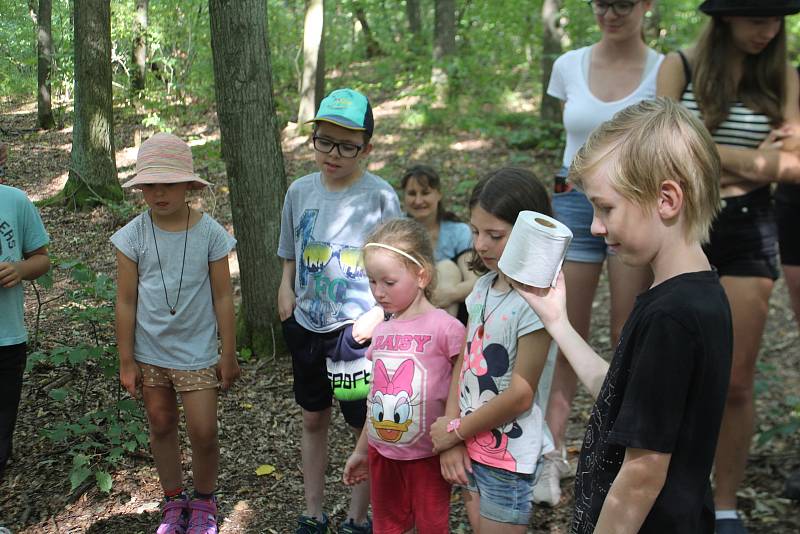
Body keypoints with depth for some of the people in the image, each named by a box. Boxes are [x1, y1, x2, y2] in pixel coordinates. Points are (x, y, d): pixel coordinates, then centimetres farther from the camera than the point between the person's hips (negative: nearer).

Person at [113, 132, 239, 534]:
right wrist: (126, 361, -1)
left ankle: (204, 501, 26)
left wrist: (229, 354, -1)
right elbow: (125, 301, -3)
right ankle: (174, 501, 34)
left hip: (196, 350, -2)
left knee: (203, 432, -1)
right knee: (161, 425, 14)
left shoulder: (209, 233, -11)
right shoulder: (133, 236, -8)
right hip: (149, 351, 2)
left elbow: (222, 297, -5)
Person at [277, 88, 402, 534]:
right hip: (307, 327, 5)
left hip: (357, 330, -4)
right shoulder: (300, 191, 1)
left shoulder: (380, 197, -12)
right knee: (314, 419, 17)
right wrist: (286, 293, -1)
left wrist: (376, 317, -19)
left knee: (366, 426, 7)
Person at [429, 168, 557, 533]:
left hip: (509, 459, -7)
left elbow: (520, 395, -20)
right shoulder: (484, 286, 3)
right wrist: (452, 440, -3)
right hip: (471, 449, 7)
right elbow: (464, 362, 4)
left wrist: (456, 430, -9)